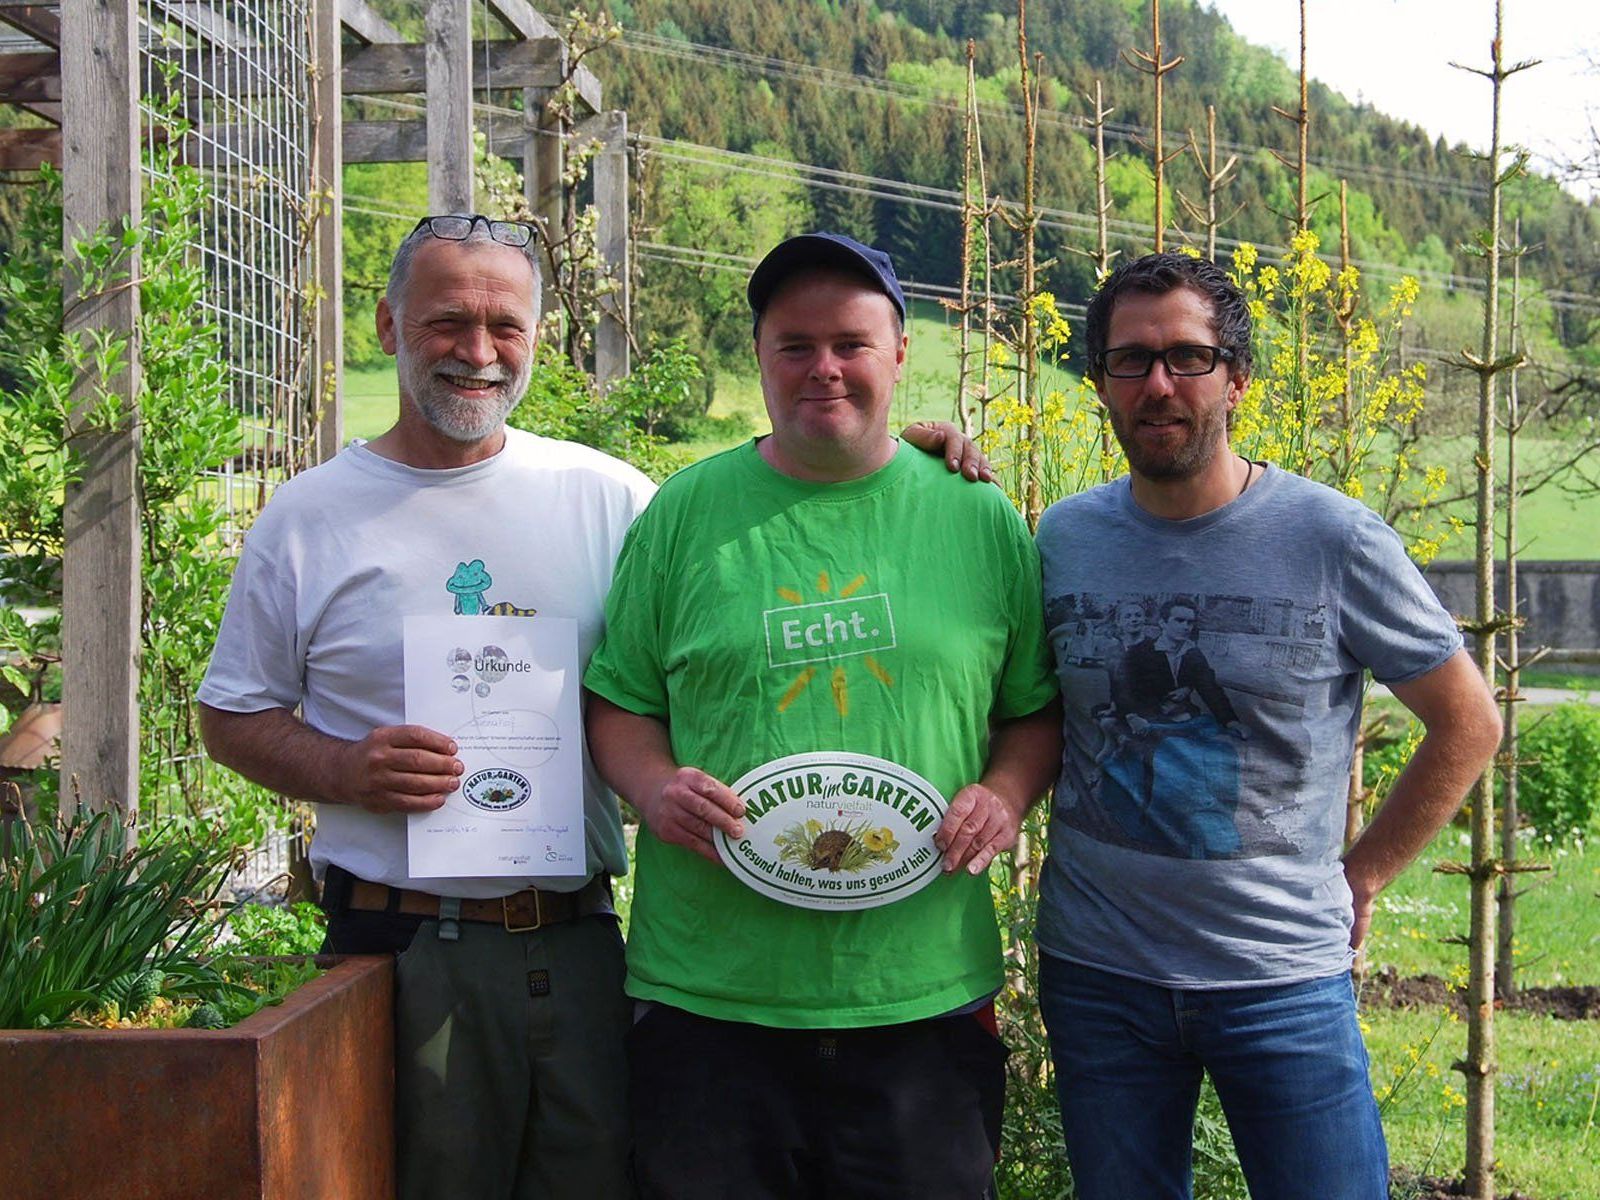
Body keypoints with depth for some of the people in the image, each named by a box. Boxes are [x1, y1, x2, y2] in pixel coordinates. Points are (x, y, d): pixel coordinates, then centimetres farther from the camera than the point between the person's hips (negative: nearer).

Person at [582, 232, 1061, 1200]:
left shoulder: (980, 519, 6)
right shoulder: (688, 511, 4)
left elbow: (1039, 709, 13)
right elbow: (617, 701, 9)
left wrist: (1006, 793, -7)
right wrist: (655, 787, -10)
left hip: (926, 1000, 1)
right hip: (708, 999, 0)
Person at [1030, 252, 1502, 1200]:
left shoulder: (1333, 538, -8)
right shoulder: (1061, 538, 0)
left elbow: (1469, 722, 1)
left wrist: (1363, 874, -1)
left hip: (1285, 976, -2)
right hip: (1096, 975, 3)